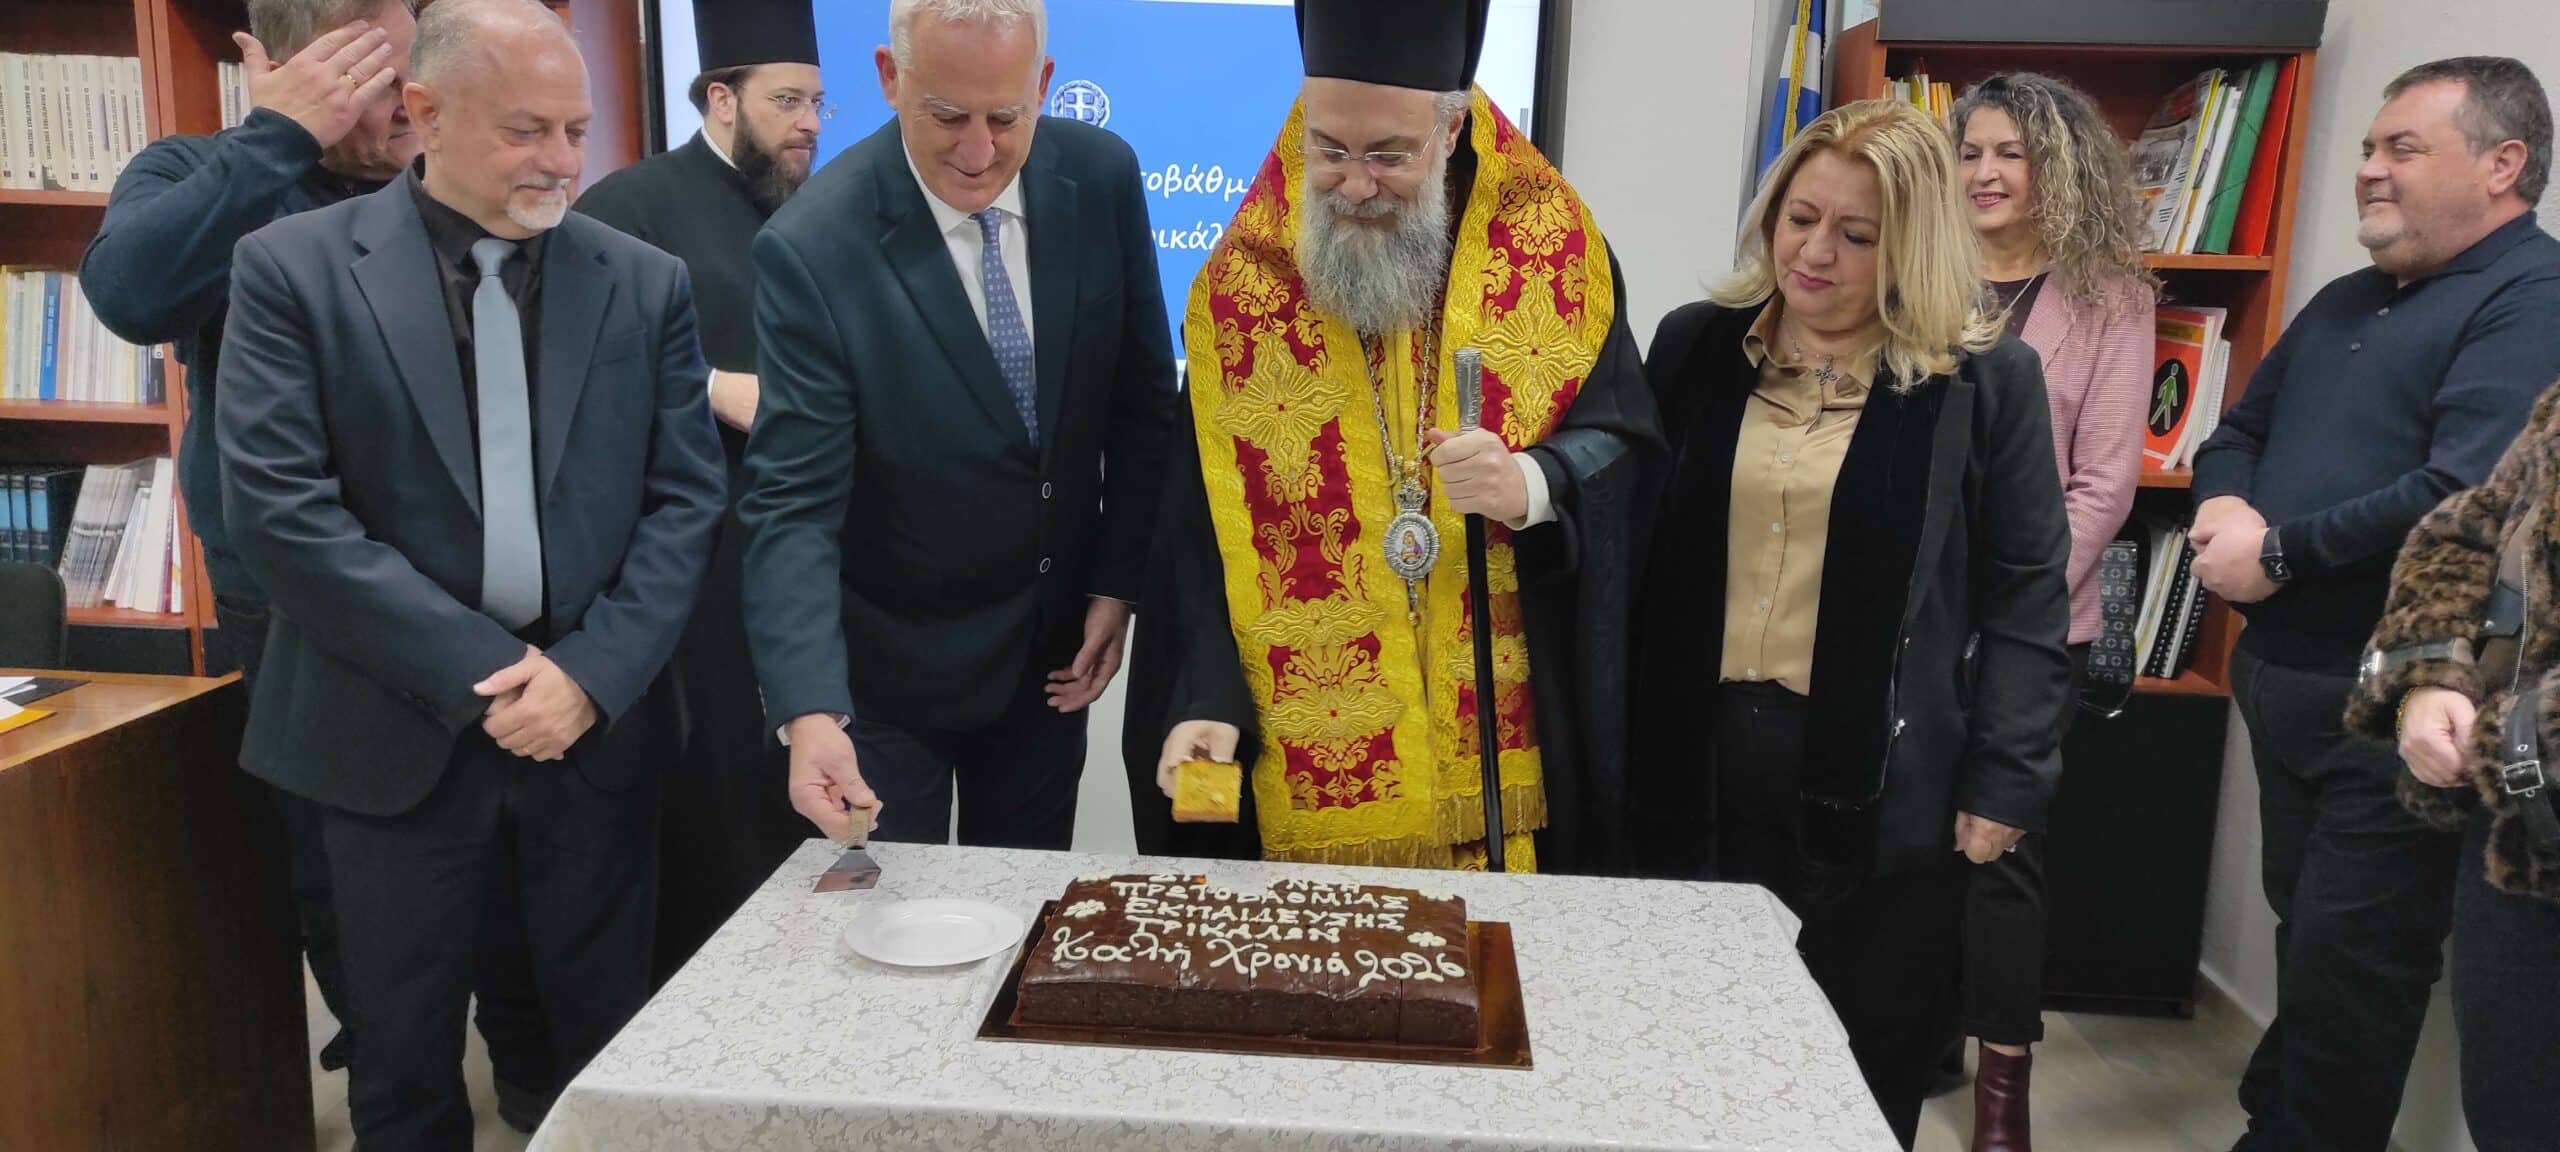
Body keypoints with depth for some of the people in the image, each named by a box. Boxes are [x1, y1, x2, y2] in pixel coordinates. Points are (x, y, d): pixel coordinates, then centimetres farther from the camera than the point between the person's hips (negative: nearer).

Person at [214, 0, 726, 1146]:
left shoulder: (647, 283, 4)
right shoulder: (295, 266, -3)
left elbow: (685, 498, 2)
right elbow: (277, 505, -10)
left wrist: (591, 675, -11)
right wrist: (479, 673, -14)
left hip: (599, 727, 2)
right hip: (399, 736, -1)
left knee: (611, 1051, 10)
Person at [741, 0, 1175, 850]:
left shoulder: (1101, 176, -9)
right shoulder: (812, 248, -21)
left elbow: (1142, 399, 1)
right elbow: (794, 501, -23)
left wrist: (1117, 584, 0)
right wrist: (810, 712, -34)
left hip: (1054, 645, 4)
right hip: (889, 662, -3)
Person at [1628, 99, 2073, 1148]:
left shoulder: (1986, 378, -4)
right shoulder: (1694, 346, 5)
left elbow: (2027, 593, -3)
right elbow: (1640, 554, 7)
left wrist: (2003, 784, -8)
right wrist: (1621, 735, 3)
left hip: (1881, 789, -2)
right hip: (1698, 769, 3)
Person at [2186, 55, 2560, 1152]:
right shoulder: (2346, 302, 15)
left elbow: (2467, 497, -26)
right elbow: (2238, 431, 18)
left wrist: (2276, 549, -17)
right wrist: (2222, 505, -5)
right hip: (2283, 681, 8)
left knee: (2349, 960, 1)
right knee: (2305, 930, 20)